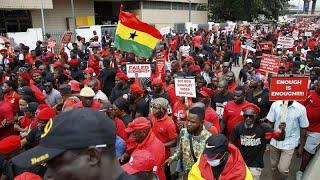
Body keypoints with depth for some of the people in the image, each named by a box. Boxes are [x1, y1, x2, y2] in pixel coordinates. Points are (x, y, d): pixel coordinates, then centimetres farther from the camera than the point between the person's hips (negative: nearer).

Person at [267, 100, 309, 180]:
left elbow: (303, 129, -2)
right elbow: (270, 123, 0)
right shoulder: (275, 105, -9)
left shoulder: (301, 109, -13)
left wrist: (301, 147, 3)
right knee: (274, 167, 16)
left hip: (289, 144, -2)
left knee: (282, 169, -1)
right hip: (274, 142, 2)